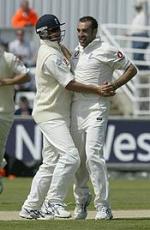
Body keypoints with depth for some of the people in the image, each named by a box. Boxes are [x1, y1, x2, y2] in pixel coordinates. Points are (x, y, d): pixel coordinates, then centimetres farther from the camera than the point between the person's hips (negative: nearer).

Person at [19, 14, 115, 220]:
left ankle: (30, 208, 15)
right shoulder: (51, 56, -17)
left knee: (50, 163, 11)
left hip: (58, 116, 10)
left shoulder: (56, 49, 14)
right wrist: (98, 90, -19)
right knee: (70, 156, -21)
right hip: (50, 115, -10)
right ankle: (54, 203, -17)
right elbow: (70, 84, -20)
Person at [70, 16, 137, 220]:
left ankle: (103, 206, -15)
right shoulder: (77, 51, 16)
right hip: (76, 108, 7)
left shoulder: (106, 50, -5)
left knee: (93, 154, -17)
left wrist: (115, 85, -13)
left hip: (96, 107, -7)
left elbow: (131, 69, -2)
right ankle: (81, 199, 27)